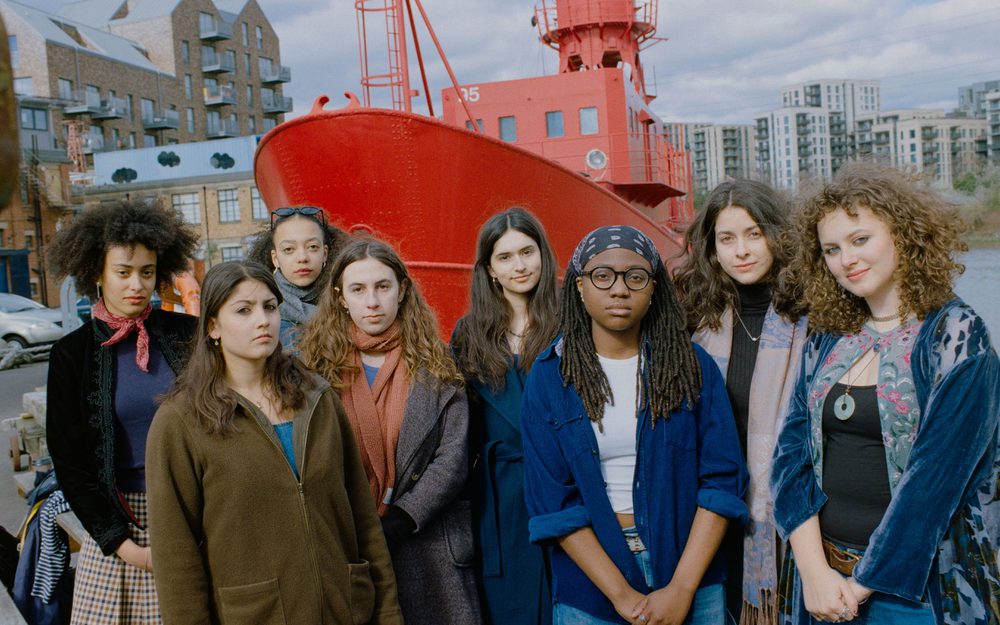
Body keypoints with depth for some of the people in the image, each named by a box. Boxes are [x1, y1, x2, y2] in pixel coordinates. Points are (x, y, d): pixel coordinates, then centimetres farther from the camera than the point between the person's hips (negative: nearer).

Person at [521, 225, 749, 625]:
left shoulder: (693, 366, -3)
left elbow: (722, 479, -7)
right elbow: (551, 502, -9)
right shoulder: (550, 376, -5)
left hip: (689, 571, 1)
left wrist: (682, 587, -14)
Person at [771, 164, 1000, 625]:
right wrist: (814, 570, -13)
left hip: (915, 582, -4)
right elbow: (792, 453, -2)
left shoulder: (956, 338, -11)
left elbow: (936, 475, -17)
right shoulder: (827, 342, 4)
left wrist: (863, 585, -16)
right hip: (820, 573, 4)